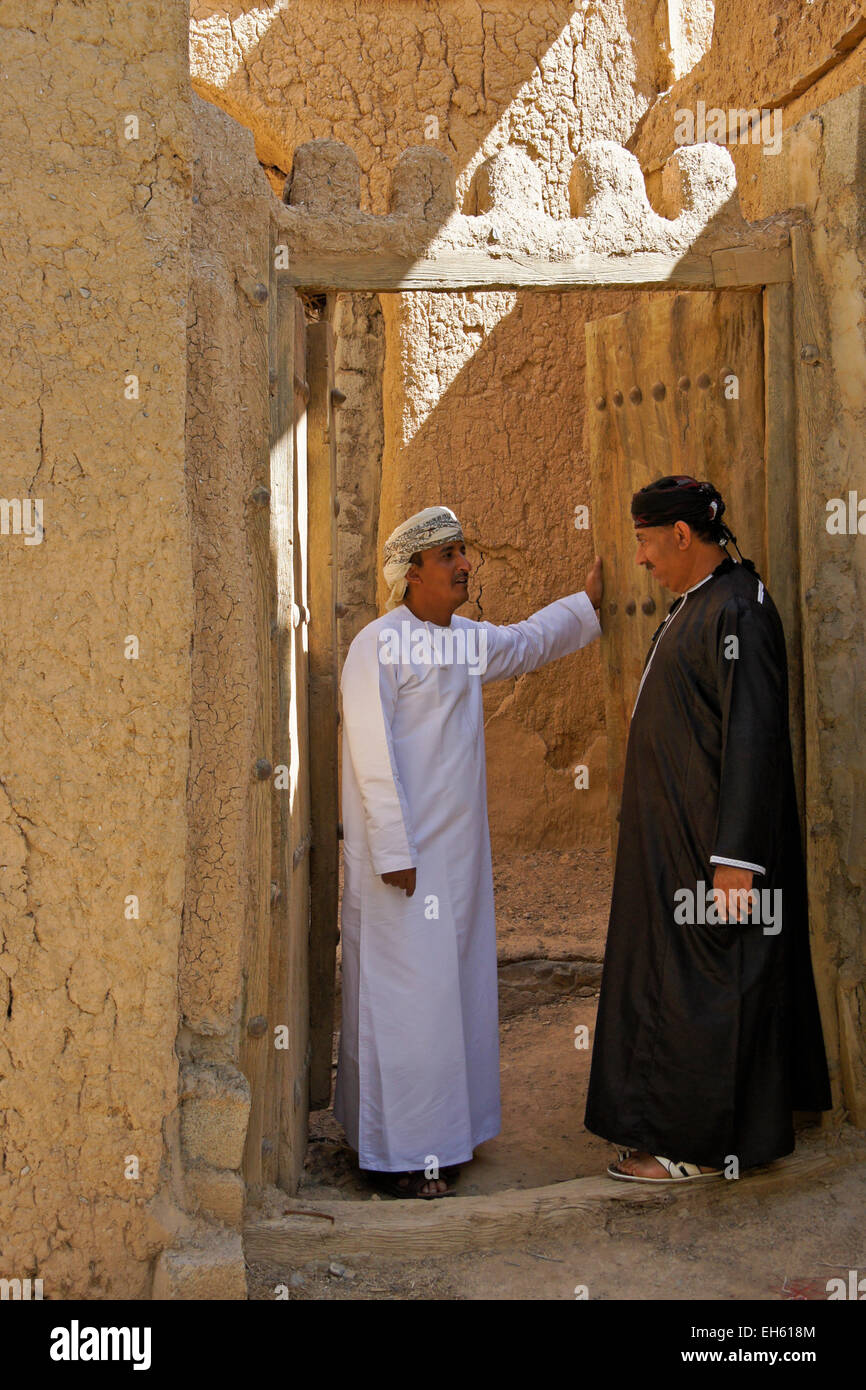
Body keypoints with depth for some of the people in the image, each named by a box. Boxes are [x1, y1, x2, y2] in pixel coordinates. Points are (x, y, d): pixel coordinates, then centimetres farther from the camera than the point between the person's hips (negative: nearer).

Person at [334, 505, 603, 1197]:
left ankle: (439, 1132, 25)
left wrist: (588, 602, 34)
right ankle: (400, 1155, 5)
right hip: (406, 852, -8)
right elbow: (372, 754, -17)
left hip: (458, 852, 9)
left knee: (452, 982, 13)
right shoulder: (378, 645, -13)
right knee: (405, 990, -4)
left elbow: (530, 641, 33)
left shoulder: (470, 640, 12)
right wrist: (393, 850, -20)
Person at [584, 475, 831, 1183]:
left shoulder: (736, 609, -19)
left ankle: (697, 1145, 10)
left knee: (696, 982, -2)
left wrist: (734, 860, -26)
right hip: (678, 834, 10)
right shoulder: (700, 603, 12)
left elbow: (753, 737, -24)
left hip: (708, 841, -10)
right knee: (676, 970, 16)